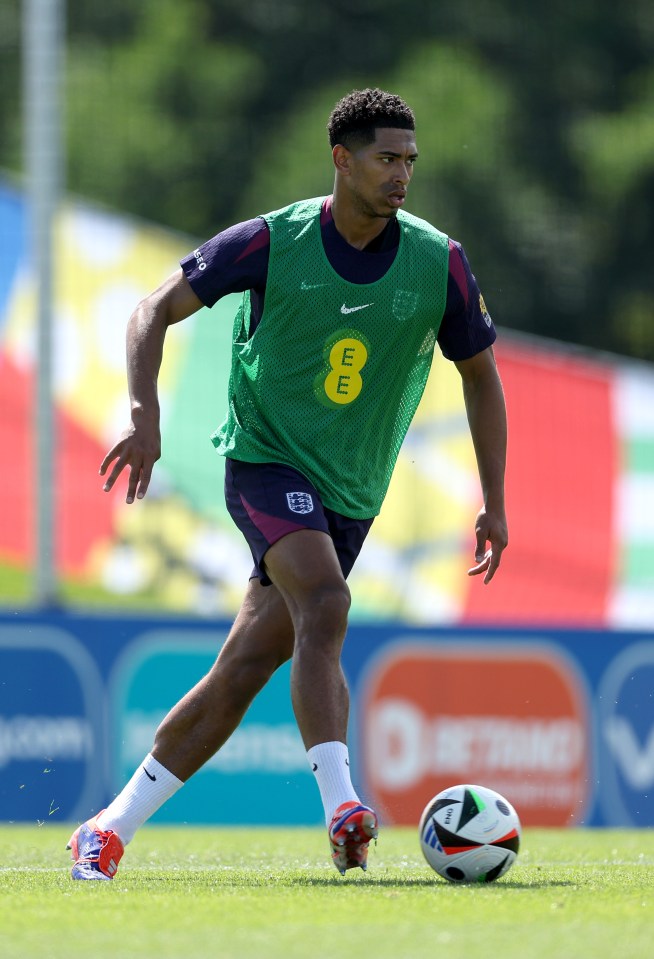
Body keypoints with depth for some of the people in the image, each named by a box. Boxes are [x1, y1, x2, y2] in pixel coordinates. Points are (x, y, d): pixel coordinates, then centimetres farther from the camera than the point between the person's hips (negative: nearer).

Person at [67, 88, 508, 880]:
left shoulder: (439, 264, -4)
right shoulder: (273, 243, -9)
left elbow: (479, 373, 10)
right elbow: (155, 313, -2)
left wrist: (494, 504, 7)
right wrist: (145, 415, -18)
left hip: (350, 493, 3)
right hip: (266, 458, -3)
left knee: (245, 670, 0)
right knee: (325, 604, -30)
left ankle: (111, 829, 9)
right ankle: (341, 808, -37)